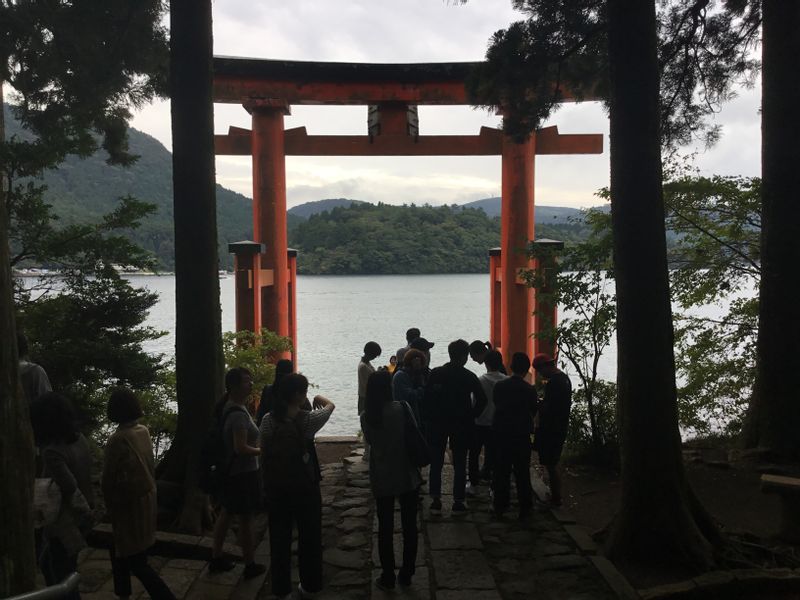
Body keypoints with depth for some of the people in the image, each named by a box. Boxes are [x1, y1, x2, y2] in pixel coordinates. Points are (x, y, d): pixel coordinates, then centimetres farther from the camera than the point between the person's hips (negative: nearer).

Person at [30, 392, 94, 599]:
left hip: (64, 525, -8)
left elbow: (71, 491, -29)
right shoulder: (79, 440, -3)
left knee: (63, 577, 9)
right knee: (47, 563, 27)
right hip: (78, 520, 8)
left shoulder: (52, 452, -26)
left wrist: (84, 515, -16)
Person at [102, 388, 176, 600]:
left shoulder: (117, 439, -23)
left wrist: (110, 505, 2)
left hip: (129, 504, -8)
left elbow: (108, 480, -14)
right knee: (119, 549, 25)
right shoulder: (144, 432, -2)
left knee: (137, 562, 1)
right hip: (147, 496, 8)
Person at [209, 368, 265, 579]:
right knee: (246, 520, 4)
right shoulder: (238, 414, -26)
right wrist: (263, 451, -15)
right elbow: (241, 448, -28)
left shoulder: (228, 407, 4)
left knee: (226, 513, 19)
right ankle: (250, 565, 18)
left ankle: (216, 558, 31)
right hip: (243, 474, -9)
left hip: (230, 472, 9)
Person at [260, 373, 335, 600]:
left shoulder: (268, 419, -7)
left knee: (279, 536, 14)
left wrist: (267, 479, 12)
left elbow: (263, 453, 0)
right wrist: (320, 398, 26)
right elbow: (330, 405, 4)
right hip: (304, 485, -3)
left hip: (276, 486, 3)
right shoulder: (307, 419, -15)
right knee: (308, 535, 15)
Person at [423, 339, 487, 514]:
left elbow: (426, 399, -7)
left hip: (437, 424, 1)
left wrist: (428, 419, 2)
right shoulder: (469, 377, -7)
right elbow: (481, 400, -8)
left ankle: (435, 500, 9)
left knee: (436, 463, 11)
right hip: (461, 425, -1)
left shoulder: (435, 374, -5)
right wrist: (471, 416, 3)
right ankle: (458, 502, 11)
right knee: (459, 464, 9)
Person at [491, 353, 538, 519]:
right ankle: (525, 508, 17)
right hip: (522, 435, -2)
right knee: (522, 473, 9)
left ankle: (500, 506, 20)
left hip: (501, 434, 2)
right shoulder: (530, 390, -11)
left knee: (501, 471, 12)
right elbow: (533, 412, 0)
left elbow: (497, 406, 5)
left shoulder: (499, 386, -6)